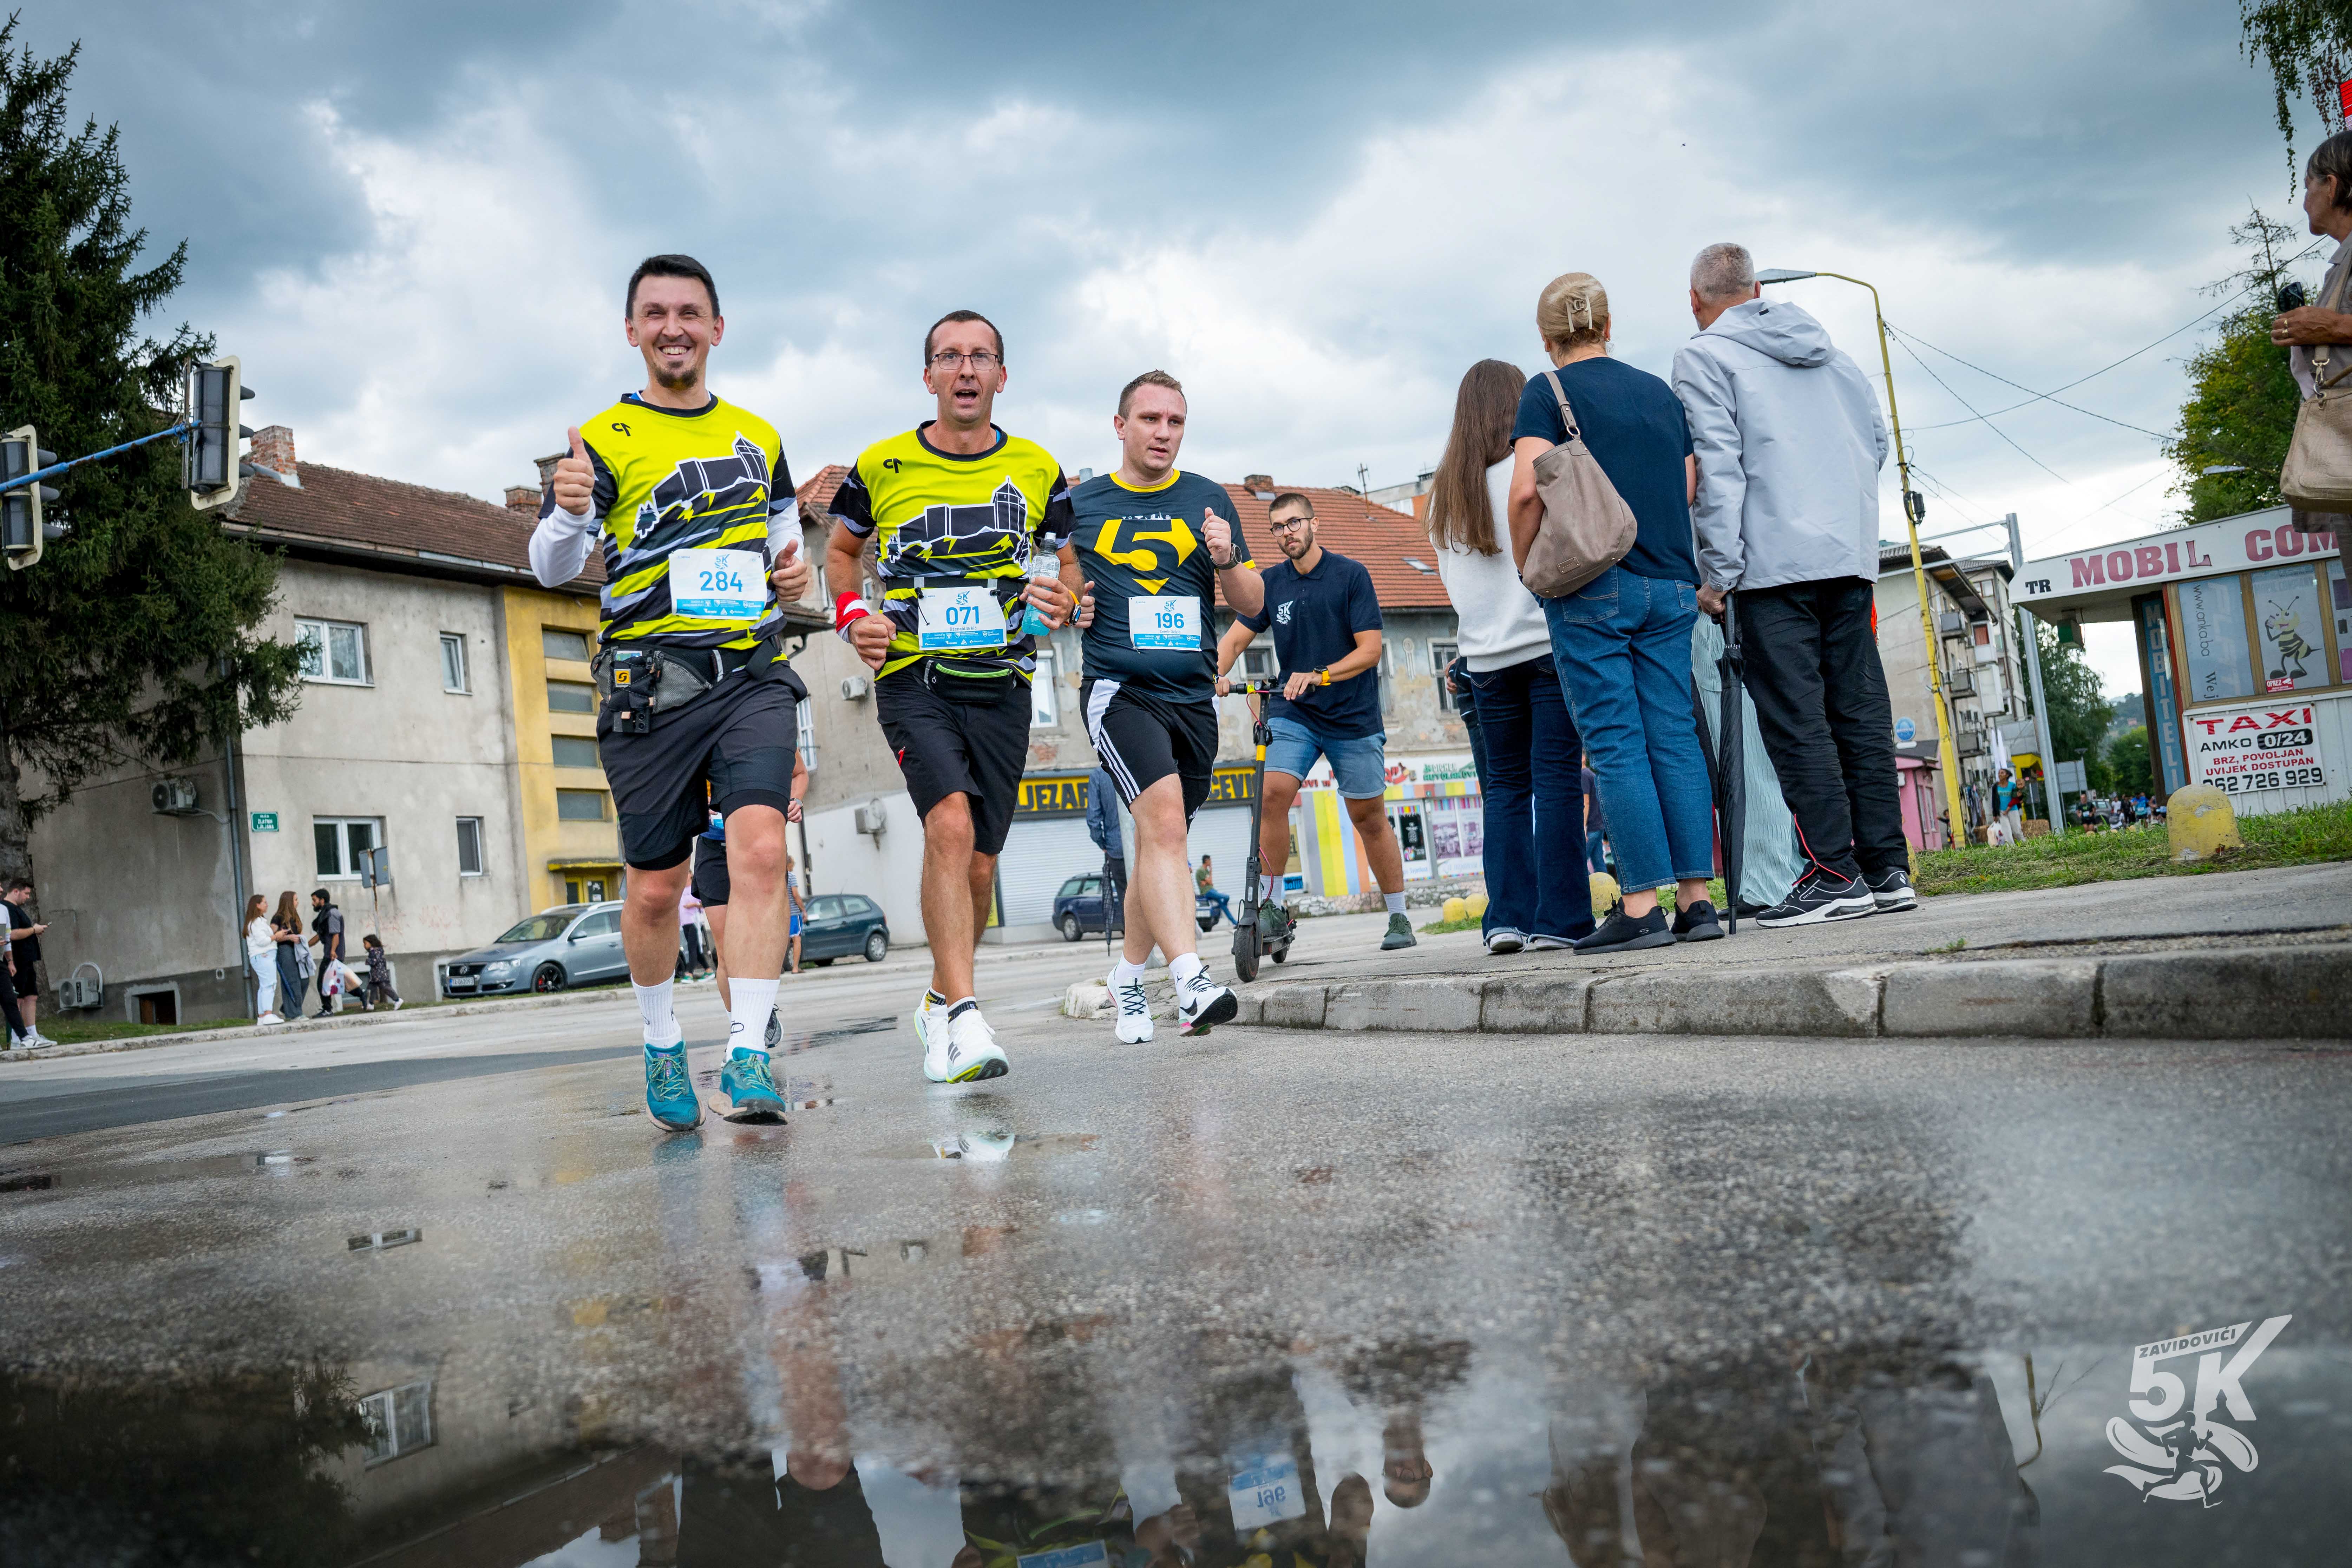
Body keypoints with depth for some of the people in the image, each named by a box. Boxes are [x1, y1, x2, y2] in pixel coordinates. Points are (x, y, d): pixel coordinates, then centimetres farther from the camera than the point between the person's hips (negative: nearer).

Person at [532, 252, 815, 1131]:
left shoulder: (758, 438, 16)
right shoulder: (606, 440, 4)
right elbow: (552, 570, -5)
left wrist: (793, 577, 4)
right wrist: (568, 513, -27)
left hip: (752, 676, 2)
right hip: (649, 687, -2)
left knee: (760, 847, -18)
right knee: (656, 886, 3)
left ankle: (748, 1057, -16)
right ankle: (662, 1048, 26)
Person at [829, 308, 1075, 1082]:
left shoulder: (1037, 469, 7)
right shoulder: (881, 466, 2)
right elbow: (840, 551, 18)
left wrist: (1060, 603, -7)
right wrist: (854, 614, -1)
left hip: (1001, 684, 3)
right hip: (913, 678, -3)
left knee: (978, 861, 8)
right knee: (950, 824, -25)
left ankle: (941, 1003, 30)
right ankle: (965, 1016, -25)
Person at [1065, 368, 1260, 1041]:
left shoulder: (1207, 499, 9)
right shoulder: (1081, 502, 6)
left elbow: (1252, 604, 10)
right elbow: (1059, 567, 22)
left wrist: (1226, 560, -11)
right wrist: (1070, 602, 0)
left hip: (1193, 696, 3)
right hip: (1118, 689, -3)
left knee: (1161, 842, 12)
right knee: (1163, 819, -24)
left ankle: (1129, 977, 30)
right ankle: (1192, 983, -32)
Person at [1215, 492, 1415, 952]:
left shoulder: (1351, 575, -6)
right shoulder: (1271, 582, 5)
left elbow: (1371, 650, -11)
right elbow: (1235, 638, 4)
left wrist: (1318, 675, -25)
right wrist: (1212, 677, -17)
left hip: (1353, 716, -2)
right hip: (1292, 712, 2)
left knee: (1369, 818, 4)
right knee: (1272, 793, -20)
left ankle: (1398, 918, 19)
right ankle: (1272, 908, -10)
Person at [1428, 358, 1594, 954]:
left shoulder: (1444, 490, 13)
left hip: (1485, 655, 5)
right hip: (1547, 641, -5)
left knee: (1505, 785, 10)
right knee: (1557, 777, -4)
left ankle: (1507, 917, 4)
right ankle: (1559, 919, -6)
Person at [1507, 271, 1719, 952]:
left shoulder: (1547, 392, -2)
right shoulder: (1661, 392, 16)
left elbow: (1527, 491, -14)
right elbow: (1688, 491, 16)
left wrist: (1526, 563, -1)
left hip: (1592, 586, -5)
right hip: (1671, 586, 5)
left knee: (1615, 744, -5)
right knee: (1675, 738, 5)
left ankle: (1641, 904, -6)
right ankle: (1696, 900, 4)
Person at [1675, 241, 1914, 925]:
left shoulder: (1703, 356, -1)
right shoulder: (1828, 349, 19)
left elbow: (1717, 465, -10)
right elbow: (1877, 440, 20)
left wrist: (1720, 570, -11)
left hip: (1775, 562, -6)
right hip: (1853, 556, 7)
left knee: (1797, 721, -6)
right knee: (1862, 713, 7)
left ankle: (1836, 875, -8)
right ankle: (1887, 869, 8)